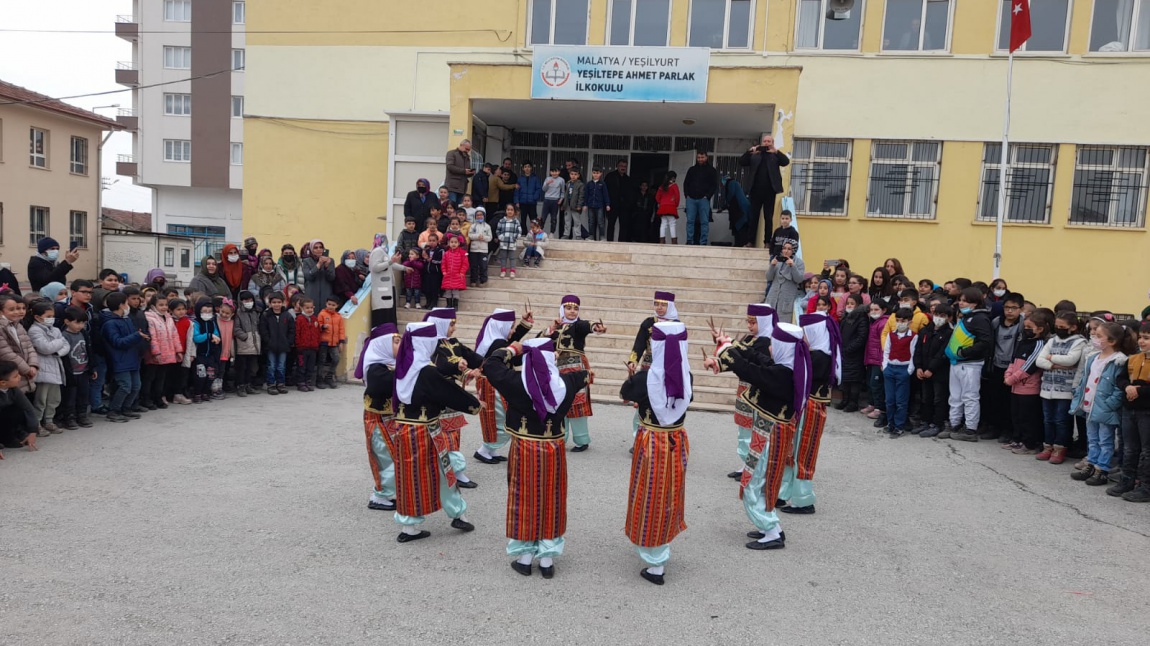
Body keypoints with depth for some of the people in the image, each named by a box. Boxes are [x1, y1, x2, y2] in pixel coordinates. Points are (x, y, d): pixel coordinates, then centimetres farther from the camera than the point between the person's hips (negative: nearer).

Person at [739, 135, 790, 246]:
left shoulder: (775, 156, 9)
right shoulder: (754, 155, 12)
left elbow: (786, 162, -6)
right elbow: (741, 162, 2)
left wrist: (776, 151, -16)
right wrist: (749, 151, -11)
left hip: (770, 191, -1)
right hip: (756, 190, 1)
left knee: (768, 218, 2)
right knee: (753, 217, 2)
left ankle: (767, 242, 5)